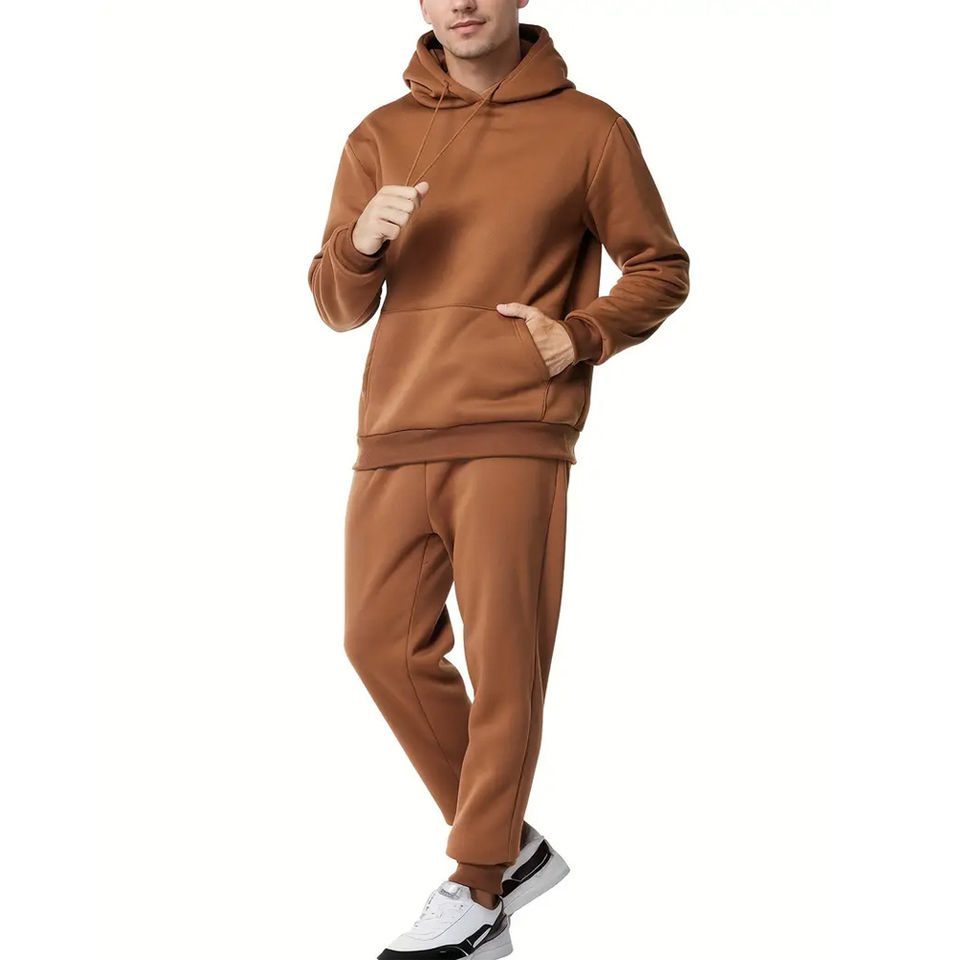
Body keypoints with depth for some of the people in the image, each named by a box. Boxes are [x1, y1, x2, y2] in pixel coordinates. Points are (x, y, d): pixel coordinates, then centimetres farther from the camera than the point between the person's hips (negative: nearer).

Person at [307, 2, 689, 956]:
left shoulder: (586, 129, 4)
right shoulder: (382, 136, 13)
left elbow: (660, 269, 9)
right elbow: (338, 309, 12)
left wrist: (581, 335, -9)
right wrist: (359, 244, -10)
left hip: (514, 433, -4)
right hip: (395, 429, 5)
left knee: (502, 657, -7)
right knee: (383, 642, 2)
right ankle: (509, 846, 17)